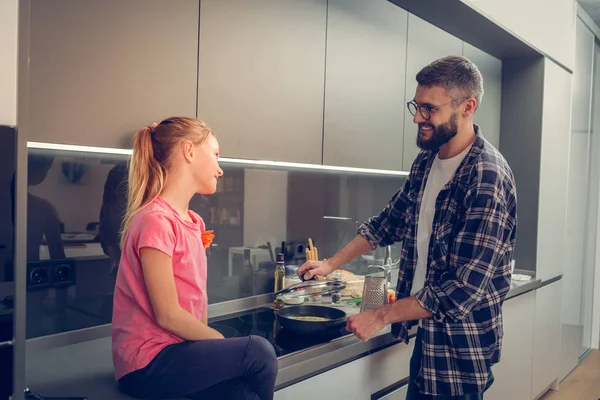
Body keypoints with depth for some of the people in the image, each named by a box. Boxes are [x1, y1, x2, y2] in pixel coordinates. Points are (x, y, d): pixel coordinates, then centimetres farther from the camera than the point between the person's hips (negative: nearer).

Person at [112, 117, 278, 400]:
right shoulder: (156, 220, -19)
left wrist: (211, 343, -4)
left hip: (179, 348, 7)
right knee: (257, 352, -17)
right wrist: (224, 344, -7)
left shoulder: (195, 222, 8)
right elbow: (168, 315, -18)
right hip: (147, 364, -7)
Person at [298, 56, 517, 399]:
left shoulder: (487, 178, -24)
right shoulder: (426, 161, 1)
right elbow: (390, 222, 13)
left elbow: (464, 288, -26)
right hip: (426, 329, 7)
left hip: (461, 343, -7)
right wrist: (331, 264, 9)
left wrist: (381, 317, -20)